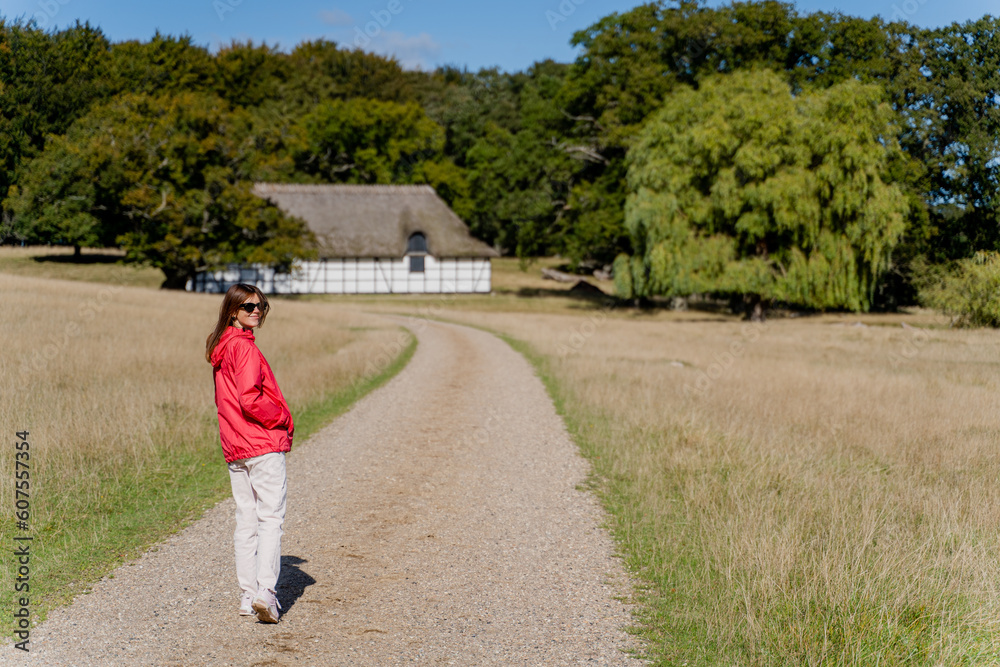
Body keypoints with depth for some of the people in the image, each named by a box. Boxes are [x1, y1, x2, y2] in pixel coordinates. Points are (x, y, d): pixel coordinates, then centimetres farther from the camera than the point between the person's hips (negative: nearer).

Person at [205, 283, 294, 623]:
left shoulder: (221, 348, 15)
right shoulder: (244, 347, -13)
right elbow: (250, 400, -22)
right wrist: (284, 418, -7)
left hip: (234, 447, 9)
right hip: (264, 444, -9)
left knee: (245, 519, 10)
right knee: (271, 517, -7)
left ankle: (248, 596, 12)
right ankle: (266, 591, -15)